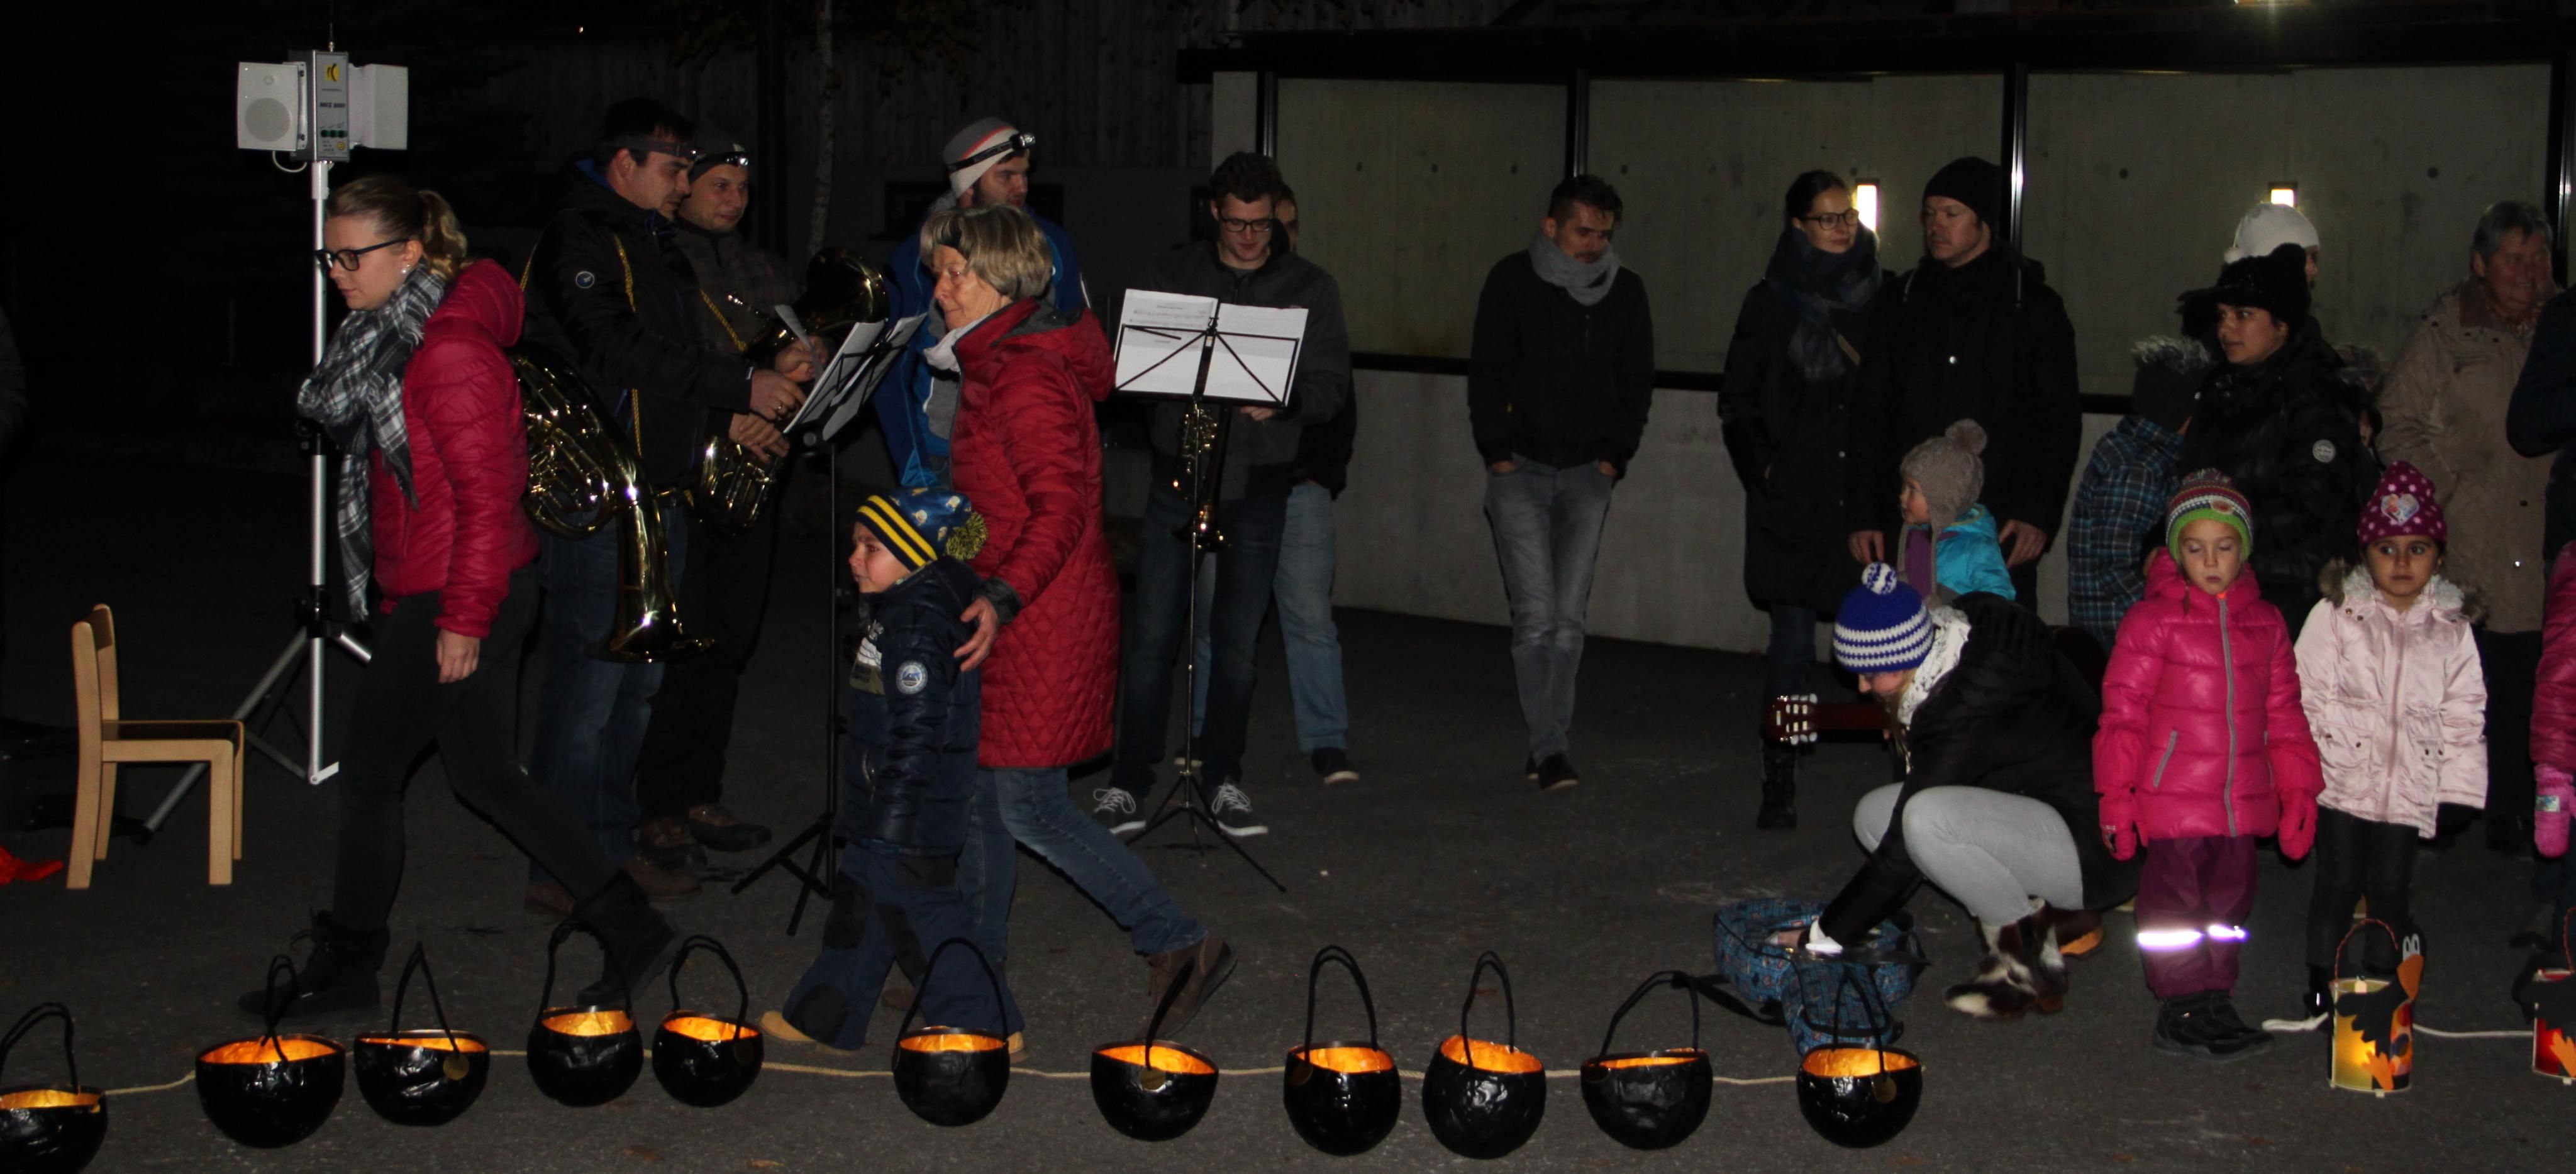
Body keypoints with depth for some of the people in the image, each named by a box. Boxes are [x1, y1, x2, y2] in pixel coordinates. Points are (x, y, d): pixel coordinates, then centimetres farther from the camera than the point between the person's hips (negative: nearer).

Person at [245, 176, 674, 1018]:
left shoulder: (450, 350, -19)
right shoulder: (388, 338, 12)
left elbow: (486, 496, -21)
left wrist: (461, 620, -19)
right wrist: (400, 596, 18)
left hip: (457, 598, -10)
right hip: (426, 591, 10)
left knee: (369, 769, 2)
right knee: (486, 777, 11)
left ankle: (344, 969, 16)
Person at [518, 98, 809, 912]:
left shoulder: (654, 243, 18)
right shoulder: (580, 240, -11)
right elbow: (621, 350, -24)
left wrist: (740, 412, 6)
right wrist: (740, 386, -24)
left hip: (659, 492, 9)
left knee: (638, 680, 14)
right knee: (589, 679, -6)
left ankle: (613, 846, 23)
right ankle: (560, 869, 1)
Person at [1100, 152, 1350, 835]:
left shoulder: (1310, 289, 5)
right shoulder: (1173, 276, 6)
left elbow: (1332, 386, 0)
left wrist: (1282, 401, -20)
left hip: (1259, 487, 0)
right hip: (1178, 473, 0)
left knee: (1237, 640, 6)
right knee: (1152, 635, -2)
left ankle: (1223, 780, 18)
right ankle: (1129, 783, 5)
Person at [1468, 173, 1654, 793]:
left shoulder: (1626, 290, 7)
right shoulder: (1513, 281, 0)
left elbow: (1637, 382, 14)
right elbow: (1487, 373, 1)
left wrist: (1616, 455, 5)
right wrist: (1497, 452, -4)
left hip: (1587, 473, 2)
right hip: (1521, 468, -2)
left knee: (1569, 616, 0)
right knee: (1536, 612, -10)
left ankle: (1548, 745, 8)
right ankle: (1550, 747, -6)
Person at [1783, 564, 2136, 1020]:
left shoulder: (1966, 715, -27)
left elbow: (1903, 856, -22)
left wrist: (1824, 936, -13)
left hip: (2098, 848, -10)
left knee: (1925, 819, -33)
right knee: (1875, 816, 4)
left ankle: (2030, 962, -12)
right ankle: (2043, 910, 1)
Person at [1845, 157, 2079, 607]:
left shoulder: (2033, 305, 4)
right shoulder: (1901, 302, 12)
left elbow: (2060, 421, 3)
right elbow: (1872, 414, 13)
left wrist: (2039, 514, -7)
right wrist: (1863, 514, 5)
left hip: (2001, 532, -2)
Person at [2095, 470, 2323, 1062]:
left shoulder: (2266, 624, 10)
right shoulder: (2152, 621, -5)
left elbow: (2284, 713, 15)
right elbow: (2123, 712, -5)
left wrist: (2298, 791, 12)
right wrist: (2117, 795, -9)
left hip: (2242, 801, 5)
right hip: (2172, 800, -5)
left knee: (2230, 900, 11)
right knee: (2177, 901, -1)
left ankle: (2214, 1001, 22)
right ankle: (2183, 1011, 8)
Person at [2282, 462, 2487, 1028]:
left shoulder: (2452, 628, 5)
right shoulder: (2338, 614, -2)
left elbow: (2464, 710, 8)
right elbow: (2308, 693, -3)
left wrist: (2456, 784, 3)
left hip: (2409, 784, 1)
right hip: (2341, 778, -1)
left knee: (2391, 889, 5)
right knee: (2338, 884, 3)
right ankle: (2320, 990, 16)